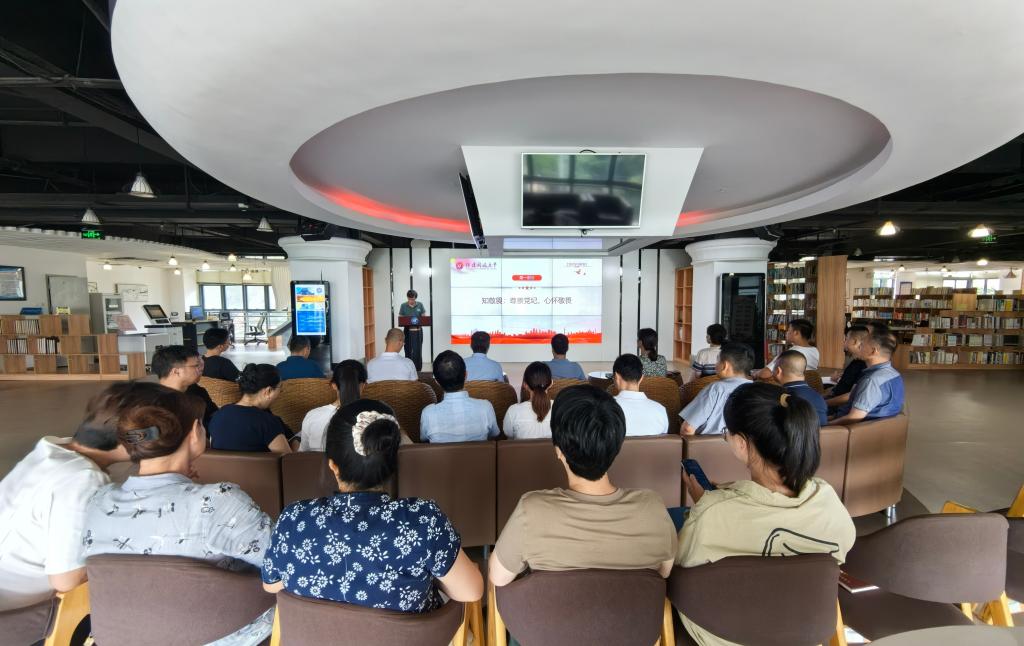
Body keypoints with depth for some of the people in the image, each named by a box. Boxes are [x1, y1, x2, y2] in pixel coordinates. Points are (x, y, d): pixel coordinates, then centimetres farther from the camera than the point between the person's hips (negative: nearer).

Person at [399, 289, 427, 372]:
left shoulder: (420, 305, 3)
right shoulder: (403, 306, 2)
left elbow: (424, 317, 5)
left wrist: (420, 321, -16)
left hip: (418, 331, 0)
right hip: (408, 331, 0)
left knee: (417, 351, -2)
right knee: (408, 351, 3)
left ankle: (418, 370, 6)